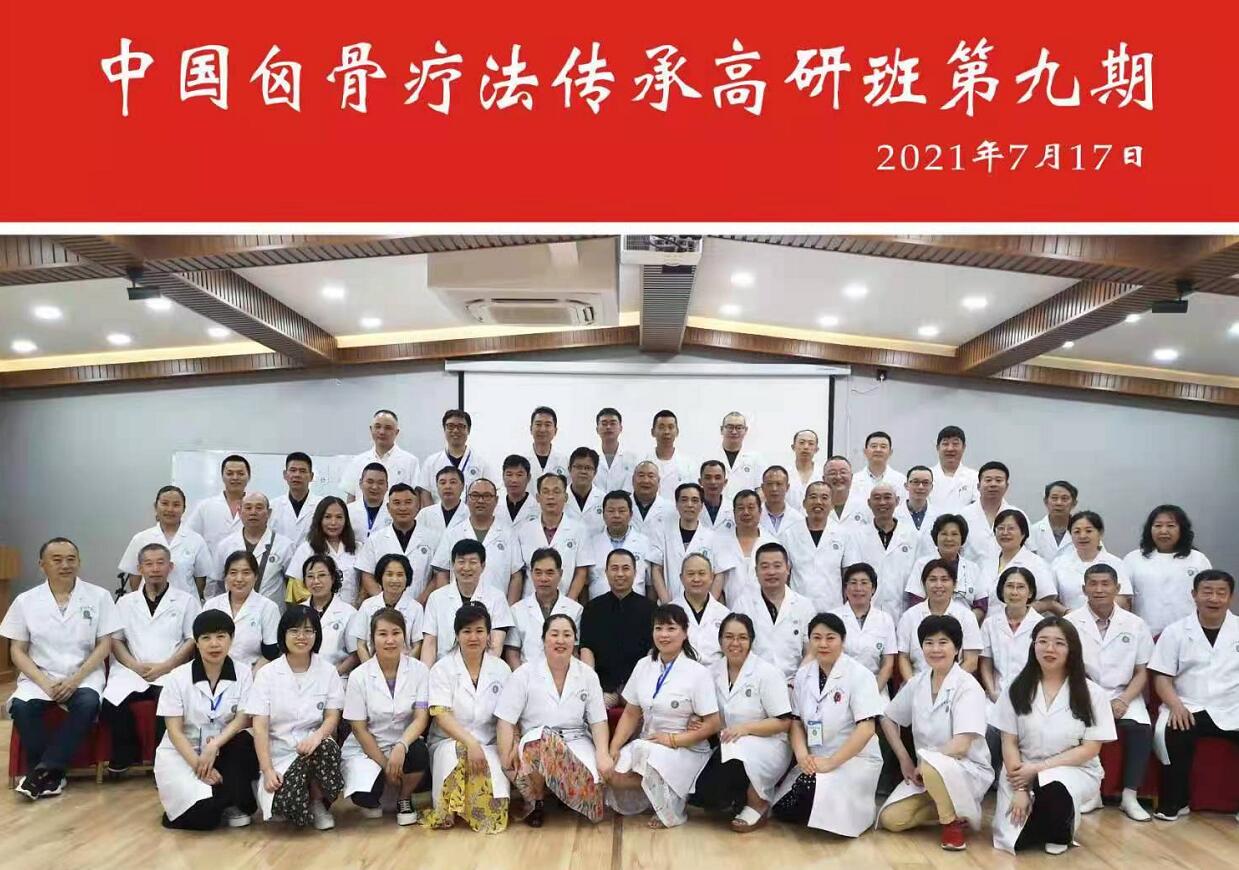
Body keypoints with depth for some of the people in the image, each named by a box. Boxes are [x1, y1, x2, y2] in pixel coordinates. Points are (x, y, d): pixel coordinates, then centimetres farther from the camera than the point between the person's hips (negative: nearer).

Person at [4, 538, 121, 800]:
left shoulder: (98, 596, 0)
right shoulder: (25, 601, 3)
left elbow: (104, 645, -1)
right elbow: (17, 651, 3)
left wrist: (75, 679, -15)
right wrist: (45, 683, -13)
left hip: (83, 674, -1)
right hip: (40, 675, 1)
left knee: (88, 703, -32)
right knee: (21, 706, -29)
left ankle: (44, 770, -19)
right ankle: (51, 775, -13)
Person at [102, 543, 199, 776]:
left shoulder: (186, 600, 11)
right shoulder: (125, 602, 20)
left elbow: (193, 640, 4)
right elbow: (115, 640, 12)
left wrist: (164, 667, -9)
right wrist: (135, 666, -6)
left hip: (170, 673, -2)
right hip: (132, 670, 3)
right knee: (111, 703, -27)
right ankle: (125, 755, -2)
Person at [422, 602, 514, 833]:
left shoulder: (501, 669, 7)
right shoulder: (442, 669, 0)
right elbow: (441, 715, -12)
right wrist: (470, 742, -27)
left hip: (489, 744, 1)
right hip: (449, 742, -1)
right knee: (456, 753, -37)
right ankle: (447, 811, -15)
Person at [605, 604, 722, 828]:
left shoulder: (698, 673, -8)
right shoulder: (643, 666, 6)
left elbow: (712, 725, -9)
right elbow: (631, 714, 9)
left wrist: (673, 740, -16)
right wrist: (614, 748, -4)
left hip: (686, 749, -4)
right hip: (646, 745, 5)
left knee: (645, 752, -33)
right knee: (612, 774, -21)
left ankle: (672, 805, -8)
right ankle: (659, 789, 3)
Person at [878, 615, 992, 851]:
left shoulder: (968, 687, -16)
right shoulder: (917, 683, 1)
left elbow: (960, 746, -24)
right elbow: (888, 719, 14)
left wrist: (922, 766, -14)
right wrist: (905, 760, 4)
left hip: (969, 771, -5)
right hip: (925, 772, 6)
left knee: (932, 764, -38)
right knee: (890, 819, -15)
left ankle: (953, 822, -10)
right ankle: (948, 808, 9)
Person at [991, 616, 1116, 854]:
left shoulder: (1091, 693, -4)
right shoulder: (1017, 689, 0)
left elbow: (1090, 749, -6)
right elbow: (1009, 743, -1)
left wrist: (1040, 768, -14)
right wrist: (1019, 789, -13)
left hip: (1074, 771, -2)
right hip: (1022, 771, 2)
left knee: (1052, 786, -37)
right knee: (1013, 838, -19)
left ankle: (1059, 834, -2)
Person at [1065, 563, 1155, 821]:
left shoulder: (1135, 624, 6)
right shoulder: (1070, 623, 1)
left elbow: (1142, 673, 7)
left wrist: (1123, 700, -10)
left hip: (1123, 695, 2)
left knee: (1141, 728, -27)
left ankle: (1130, 796, -11)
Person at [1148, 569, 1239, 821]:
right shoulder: (1175, 631, 8)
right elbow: (1162, 676, 4)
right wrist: (1176, 705, -15)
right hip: (1189, 709, -1)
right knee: (1170, 733, -30)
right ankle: (1174, 803, -11)